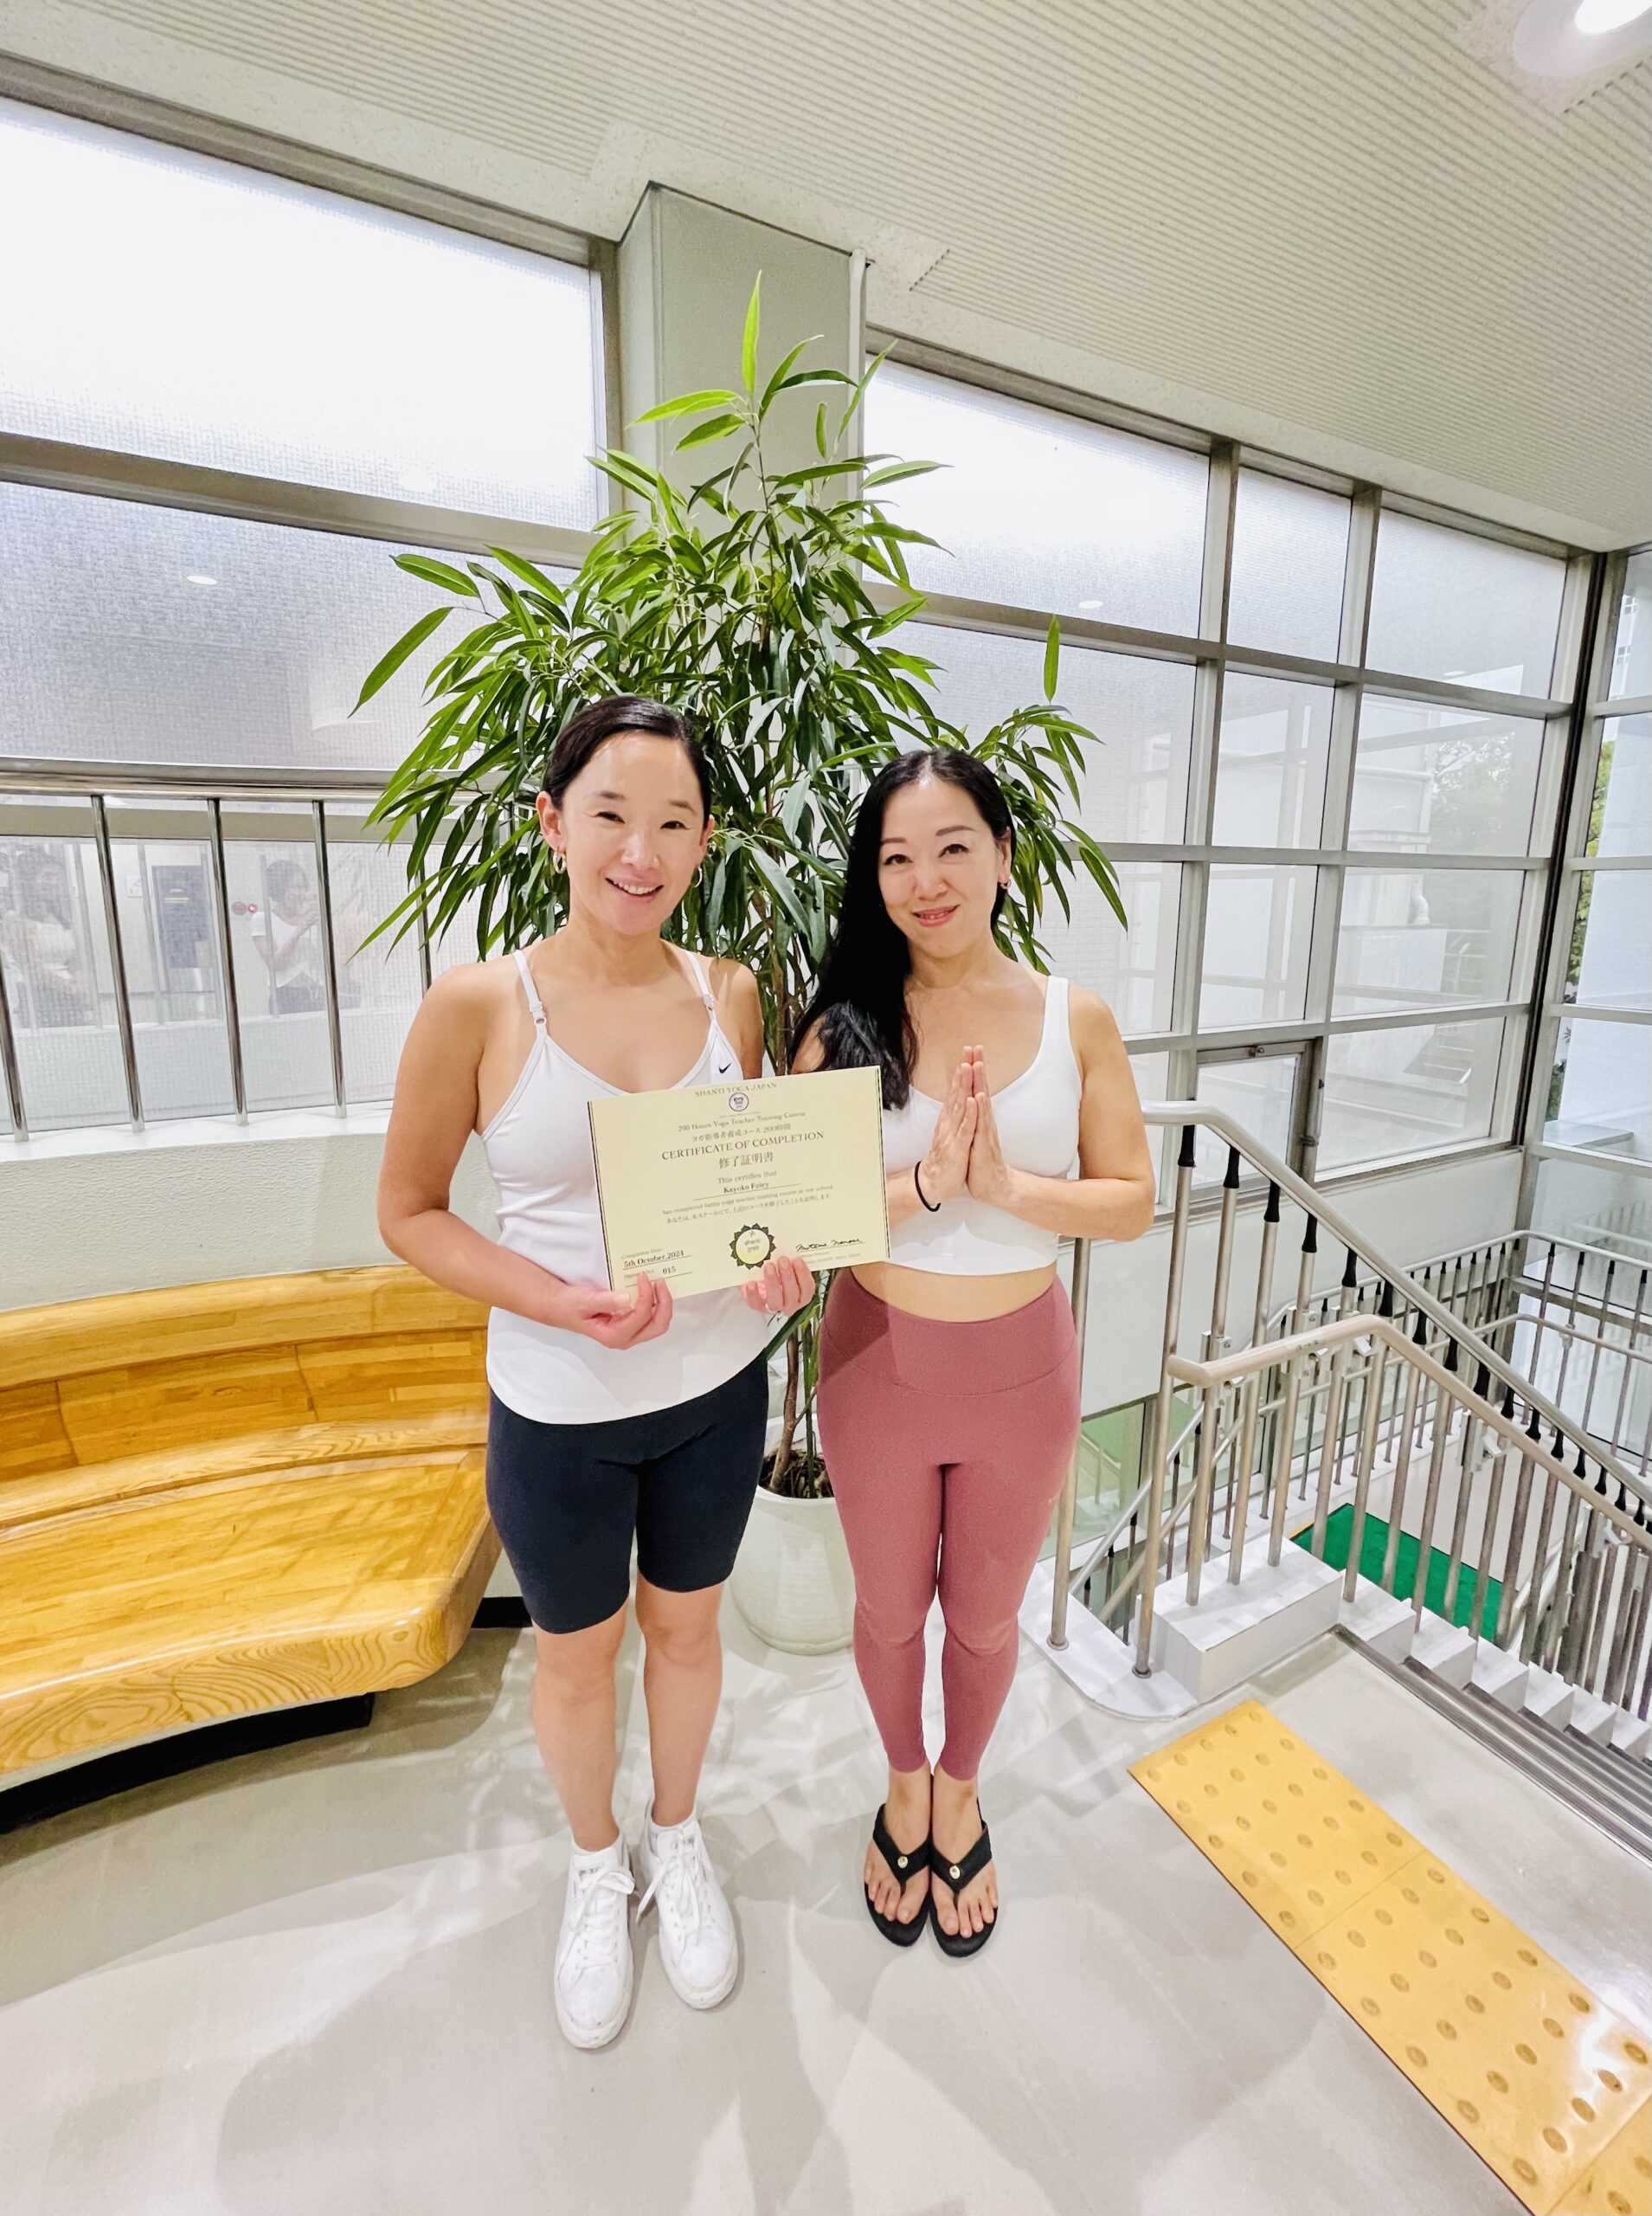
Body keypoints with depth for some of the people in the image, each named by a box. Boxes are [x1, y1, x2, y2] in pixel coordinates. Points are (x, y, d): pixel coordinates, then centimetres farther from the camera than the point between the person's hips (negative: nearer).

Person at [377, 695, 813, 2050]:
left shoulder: (730, 995, -6)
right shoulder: (477, 1006, -16)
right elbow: (410, 1211, -8)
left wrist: (777, 1250, -13)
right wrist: (561, 1301, -21)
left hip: (717, 1386, 3)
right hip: (559, 1405, -2)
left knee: (686, 1627, 24)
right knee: (576, 1654, 22)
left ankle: (677, 1838, 55)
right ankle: (596, 1865, 55)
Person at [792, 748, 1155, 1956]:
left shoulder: (1076, 1019, -7)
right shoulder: (843, 1023, -10)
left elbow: (1131, 1200, -7)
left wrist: (1005, 1184, -23)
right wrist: (923, 1183, -28)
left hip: (1021, 1366, 1)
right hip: (879, 1362, 0)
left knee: (986, 1614, 24)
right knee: (889, 1609, 23)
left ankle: (961, 1791, 56)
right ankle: (905, 1784, 56)